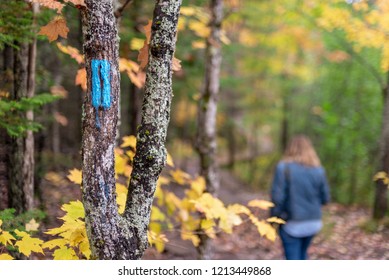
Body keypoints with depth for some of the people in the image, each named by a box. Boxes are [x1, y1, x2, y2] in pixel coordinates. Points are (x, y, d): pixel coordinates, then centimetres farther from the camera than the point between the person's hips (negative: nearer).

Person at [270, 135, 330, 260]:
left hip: (292, 223, -4)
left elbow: (277, 197, -16)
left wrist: (274, 217, -1)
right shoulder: (318, 170, -3)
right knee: (302, 254, 25)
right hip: (313, 222, 4)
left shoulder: (284, 168, -13)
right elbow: (325, 198, 3)